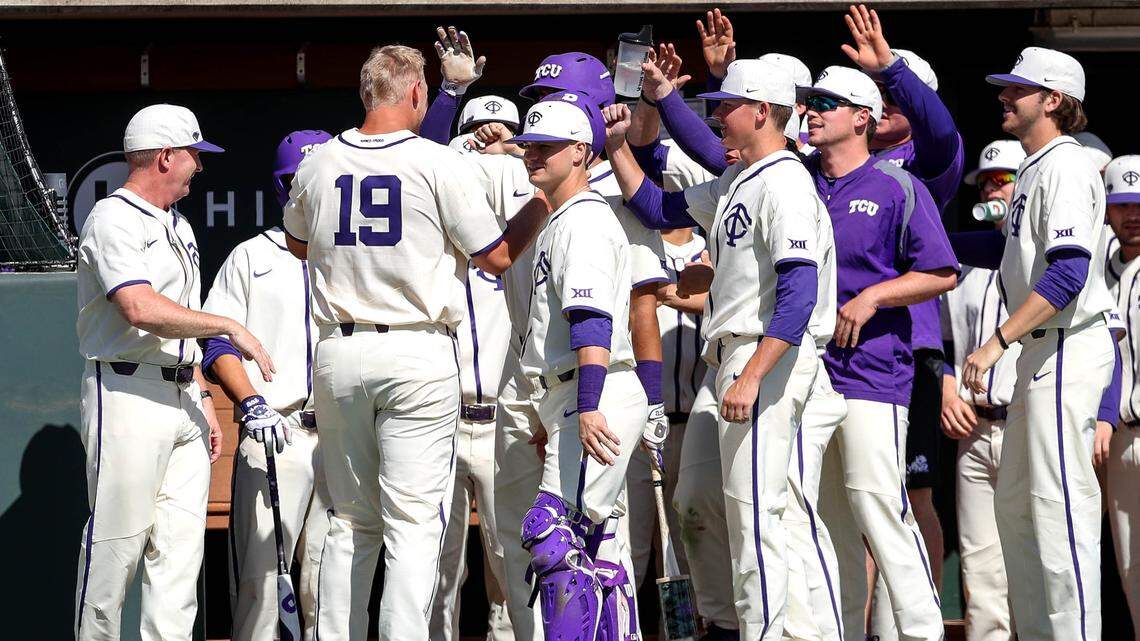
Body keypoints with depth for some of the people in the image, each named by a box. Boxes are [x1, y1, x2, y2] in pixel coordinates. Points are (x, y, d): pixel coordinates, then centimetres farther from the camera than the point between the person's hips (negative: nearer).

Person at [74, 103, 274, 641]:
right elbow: (141, 310, -23)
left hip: (181, 399, 9)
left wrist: (204, 401, 17)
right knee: (117, 543, -7)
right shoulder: (113, 219, -9)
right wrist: (230, 327, -19)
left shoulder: (177, 227, 20)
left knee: (182, 545, 3)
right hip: (126, 393, -9)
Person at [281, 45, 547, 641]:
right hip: (417, 354, -4)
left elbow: (297, 244, 26)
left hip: (339, 355, 4)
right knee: (413, 523, -4)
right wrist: (541, 205, 16)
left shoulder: (317, 164, 6)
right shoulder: (439, 163, -6)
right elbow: (496, 257, 1)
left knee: (350, 520, 13)